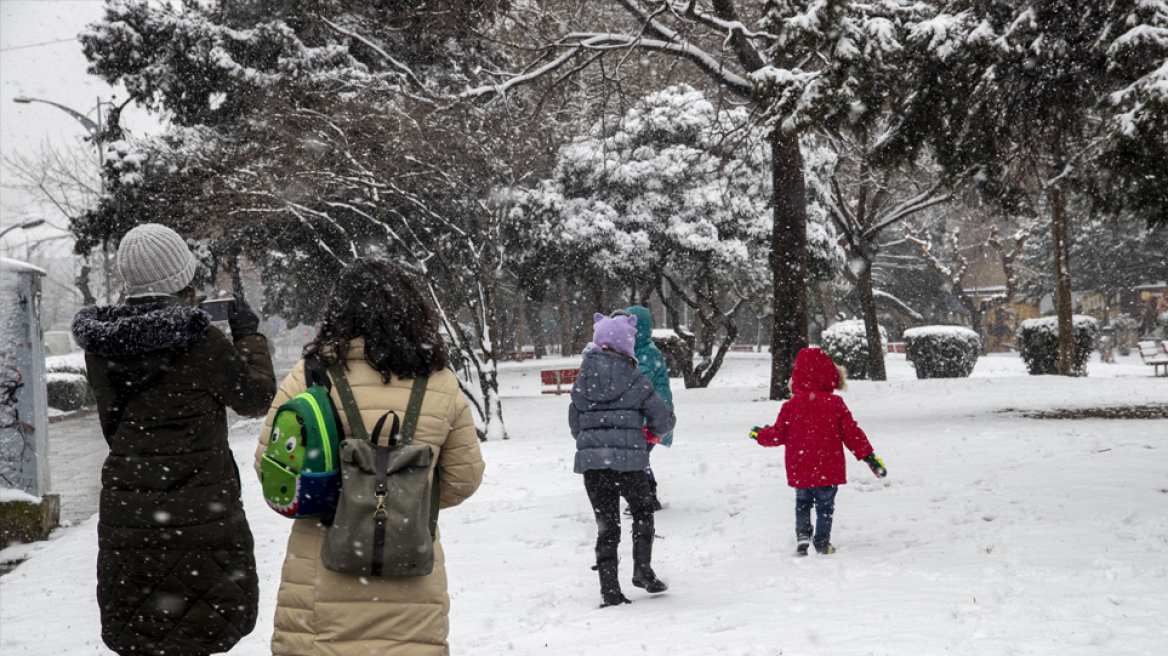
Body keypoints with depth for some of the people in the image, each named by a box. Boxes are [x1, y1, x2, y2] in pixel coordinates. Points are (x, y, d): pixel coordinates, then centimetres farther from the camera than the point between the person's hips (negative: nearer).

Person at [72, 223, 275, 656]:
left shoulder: (101, 345, 2)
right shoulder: (200, 342, -15)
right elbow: (256, 397, -2)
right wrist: (248, 334, 13)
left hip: (124, 517, 5)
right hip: (199, 516, -5)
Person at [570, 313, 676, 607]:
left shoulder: (582, 382, 6)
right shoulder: (635, 381, -5)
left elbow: (574, 423, 14)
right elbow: (663, 420, 0)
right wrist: (651, 430, 23)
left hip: (590, 461, 3)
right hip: (628, 460, -3)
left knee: (606, 524, 9)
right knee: (643, 511, 21)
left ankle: (610, 590, 6)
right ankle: (643, 572, 13)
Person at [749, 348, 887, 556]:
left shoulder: (791, 406, -3)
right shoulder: (835, 404, -7)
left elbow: (779, 434, 2)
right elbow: (851, 433, -5)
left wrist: (760, 434, 23)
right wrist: (870, 457, 2)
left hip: (800, 470, 1)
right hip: (828, 469, -1)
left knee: (802, 503, 19)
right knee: (825, 506, 11)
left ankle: (802, 534, 3)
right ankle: (822, 542, 11)